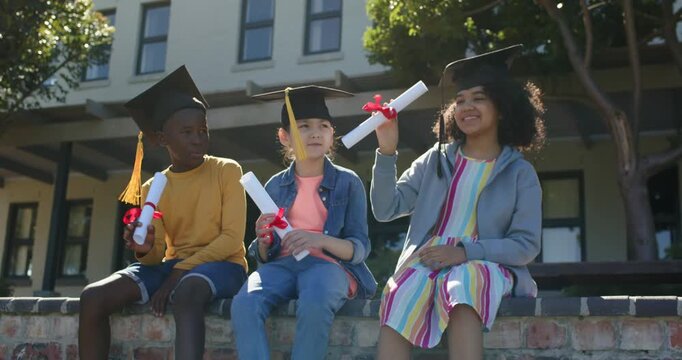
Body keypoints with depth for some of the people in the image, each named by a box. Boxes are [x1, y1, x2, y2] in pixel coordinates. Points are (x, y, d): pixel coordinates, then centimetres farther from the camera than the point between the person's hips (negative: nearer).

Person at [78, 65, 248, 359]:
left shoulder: (227, 170, -2)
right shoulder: (152, 188, 10)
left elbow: (232, 238, -10)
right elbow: (158, 255, 6)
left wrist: (178, 274, -17)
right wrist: (144, 250, -19)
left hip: (221, 265, -5)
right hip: (172, 266, 5)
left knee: (185, 293, -40)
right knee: (93, 297, -17)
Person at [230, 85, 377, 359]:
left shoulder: (348, 182, 6)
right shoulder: (275, 186, 14)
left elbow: (360, 248, -1)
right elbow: (264, 257, 15)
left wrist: (321, 240, -20)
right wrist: (263, 240, -10)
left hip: (328, 263, -2)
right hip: (282, 264, 3)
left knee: (314, 305, -38)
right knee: (244, 304, -30)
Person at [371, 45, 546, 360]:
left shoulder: (520, 173, 7)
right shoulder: (435, 160, 14)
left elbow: (526, 246, -1)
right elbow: (385, 210, 6)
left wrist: (465, 252, -16)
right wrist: (387, 153, -7)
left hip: (485, 265, -2)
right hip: (427, 260, 2)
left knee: (464, 284, -38)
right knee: (403, 292, -33)